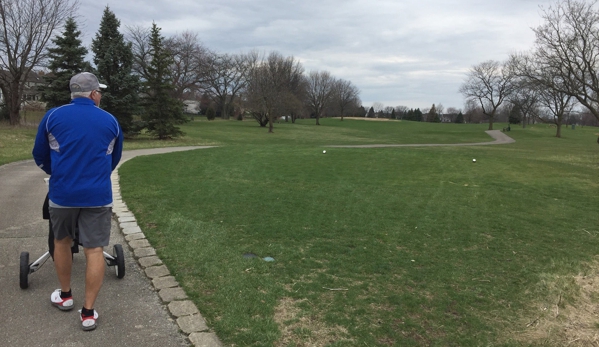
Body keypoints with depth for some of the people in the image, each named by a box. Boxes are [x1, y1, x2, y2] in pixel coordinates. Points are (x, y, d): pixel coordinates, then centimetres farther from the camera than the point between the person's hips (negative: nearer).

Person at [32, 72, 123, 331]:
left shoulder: (52, 117, 1)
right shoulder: (111, 121, 5)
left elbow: (40, 156, 11)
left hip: (62, 193, 1)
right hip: (98, 195, 0)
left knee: (62, 242, 21)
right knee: (94, 250, 3)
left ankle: (65, 296, 36)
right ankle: (88, 312, 6)